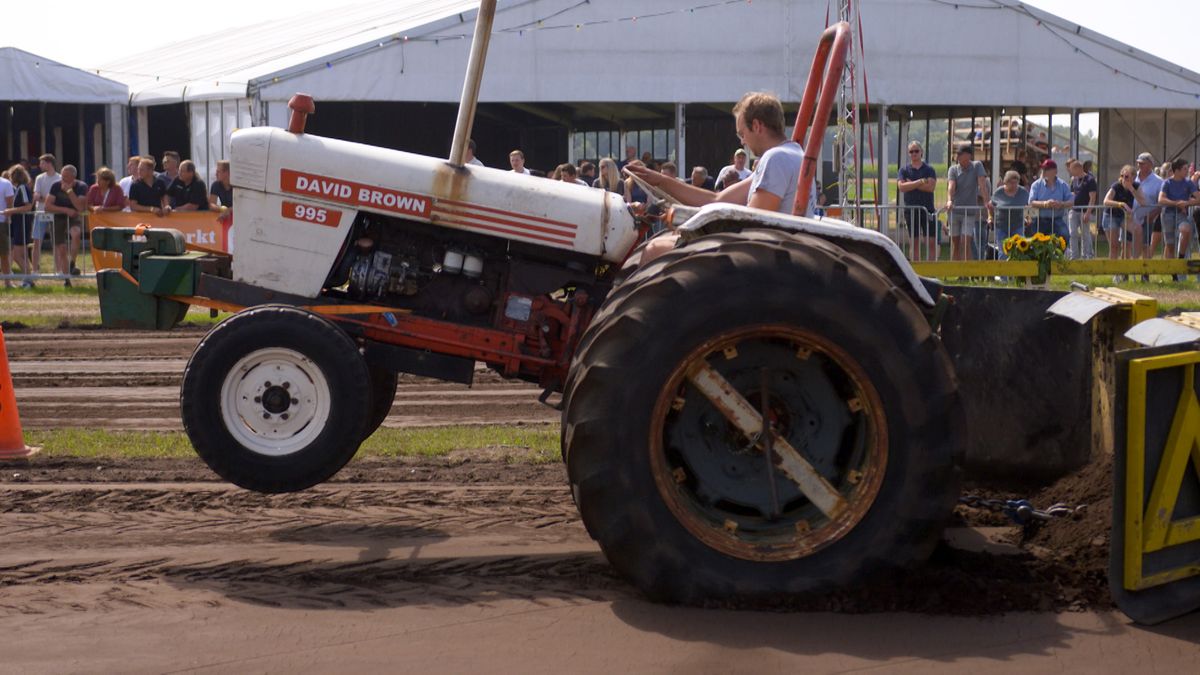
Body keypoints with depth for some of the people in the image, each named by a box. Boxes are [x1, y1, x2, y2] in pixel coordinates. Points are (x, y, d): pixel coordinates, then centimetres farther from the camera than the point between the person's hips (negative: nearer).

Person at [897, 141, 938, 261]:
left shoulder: (929, 169, 4)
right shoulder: (904, 170, 7)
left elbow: (931, 187, -12)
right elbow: (901, 187, -10)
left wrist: (911, 184, -10)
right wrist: (920, 182, -14)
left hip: (927, 209, -1)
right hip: (910, 209, 1)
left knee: (931, 241, -5)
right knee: (915, 242, 5)